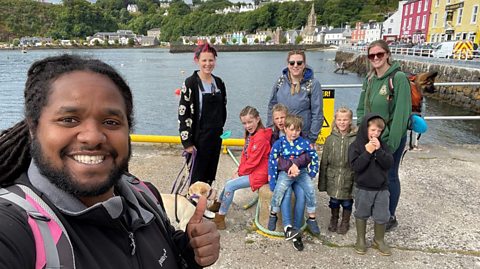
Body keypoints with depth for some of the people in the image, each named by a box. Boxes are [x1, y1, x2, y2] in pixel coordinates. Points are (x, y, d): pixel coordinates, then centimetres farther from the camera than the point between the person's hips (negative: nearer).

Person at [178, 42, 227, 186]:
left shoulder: (219, 82, 7)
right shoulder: (191, 83, -11)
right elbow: (183, 113, -13)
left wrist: (219, 129, 13)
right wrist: (187, 141, -15)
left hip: (216, 137, 6)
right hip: (198, 138, -6)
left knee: (210, 176, 14)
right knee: (197, 176, 2)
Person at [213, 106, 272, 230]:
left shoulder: (260, 137, -21)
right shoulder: (251, 134, 10)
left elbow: (253, 160, -21)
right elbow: (245, 155, 13)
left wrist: (240, 172, -9)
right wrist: (239, 170, 1)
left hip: (258, 174, -9)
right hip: (250, 170, 9)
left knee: (230, 186, -15)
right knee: (229, 182, 9)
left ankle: (220, 218, -2)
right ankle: (217, 206, 28)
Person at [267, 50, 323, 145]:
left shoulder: (313, 84, -9)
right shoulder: (280, 81, 0)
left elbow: (317, 114, -8)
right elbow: (272, 106, 8)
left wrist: (311, 139, -10)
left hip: (303, 136, -3)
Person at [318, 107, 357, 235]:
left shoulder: (355, 139, -10)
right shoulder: (331, 139, -2)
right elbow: (324, 162, 1)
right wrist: (322, 182, 2)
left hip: (349, 178, -2)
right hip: (333, 178, 2)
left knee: (347, 202, 14)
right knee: (334, 201, 17)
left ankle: (345, 222, 36)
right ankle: (334, 220, 40)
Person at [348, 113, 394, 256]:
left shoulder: (382, 145, 1)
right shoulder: (356, 145, -10)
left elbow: (389, 163, -8)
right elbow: (355, 166, -19)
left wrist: (379, 150, -20)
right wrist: (368, 152, -24)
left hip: (381, 188, 3)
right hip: (363, 188, -3)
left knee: (381, 216, 11)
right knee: (361, 214, 13)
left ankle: (379, 240, 32)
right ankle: (360, 240, 31)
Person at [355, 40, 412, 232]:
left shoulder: (399, 78, -15)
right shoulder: (369, 79, 6)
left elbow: (401, 113, -19)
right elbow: (361, 108, 12)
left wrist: (391, 143, -20)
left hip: (391, 139, -6)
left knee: (389, 177, 7)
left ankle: (390, 217, 26)